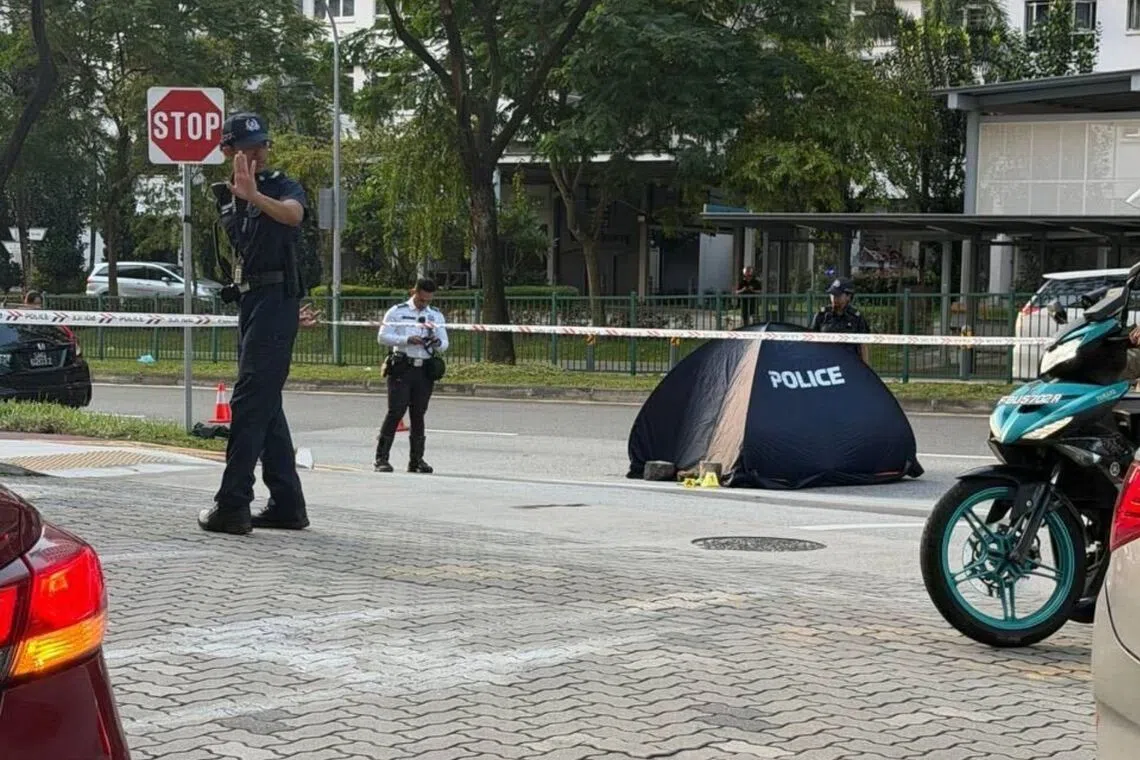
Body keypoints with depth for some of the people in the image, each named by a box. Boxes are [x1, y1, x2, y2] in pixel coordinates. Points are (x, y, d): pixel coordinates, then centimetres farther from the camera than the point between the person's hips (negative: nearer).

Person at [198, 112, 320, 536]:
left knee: (249, 401, -13)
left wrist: (256, 196, -49)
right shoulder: (227, 199, 17)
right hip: (248, 302, 9)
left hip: (274, 301, -9)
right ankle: (287, 505, 15)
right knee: (266, 406, 10)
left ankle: (232, 505, -13)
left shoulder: (284, 187, -5)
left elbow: (293, 214, -30)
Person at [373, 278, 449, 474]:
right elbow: (383, 337, -5)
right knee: (395, 412, -9)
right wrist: (407, 340, -16)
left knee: (418, 414, 7)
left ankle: (416, 459, 13)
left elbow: (444, 345, 14)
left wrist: (437, 343, -10)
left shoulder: (436, 316, 15)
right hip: (401, 369, -4)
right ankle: (381, 458, -7)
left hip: (425, 371, 4)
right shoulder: (396, 312, 3)